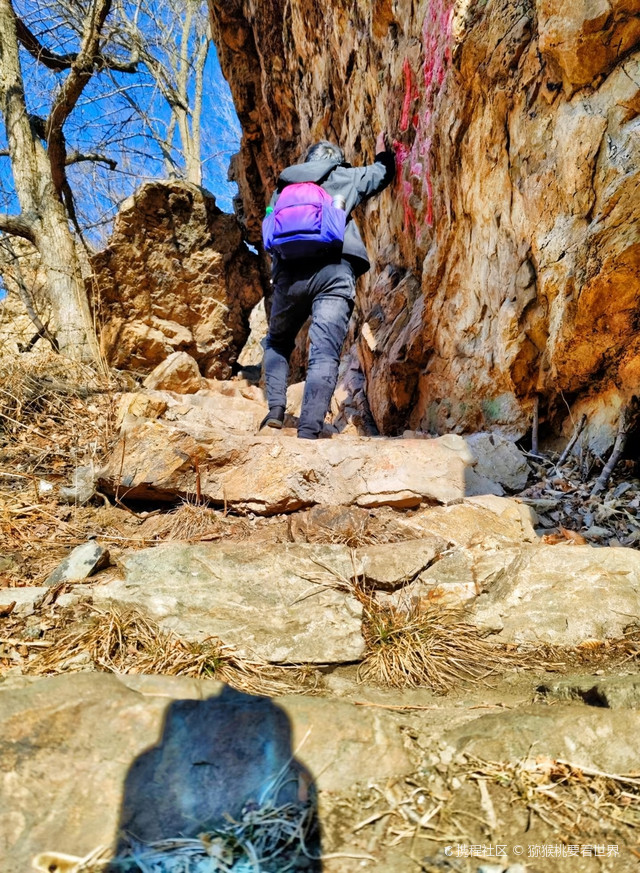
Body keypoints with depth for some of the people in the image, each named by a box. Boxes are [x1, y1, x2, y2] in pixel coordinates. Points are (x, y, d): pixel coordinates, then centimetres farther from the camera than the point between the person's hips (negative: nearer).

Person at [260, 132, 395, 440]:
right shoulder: (344, 178, 21)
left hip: (288, 273, 2)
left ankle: (275, 411, 5)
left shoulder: (283, 187, 26)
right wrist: (383, 155, 56)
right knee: (324, 354, -8)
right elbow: (381, 174, 37)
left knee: (277, 343, 21)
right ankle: (308, 433, -20)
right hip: (335, 272, -2)